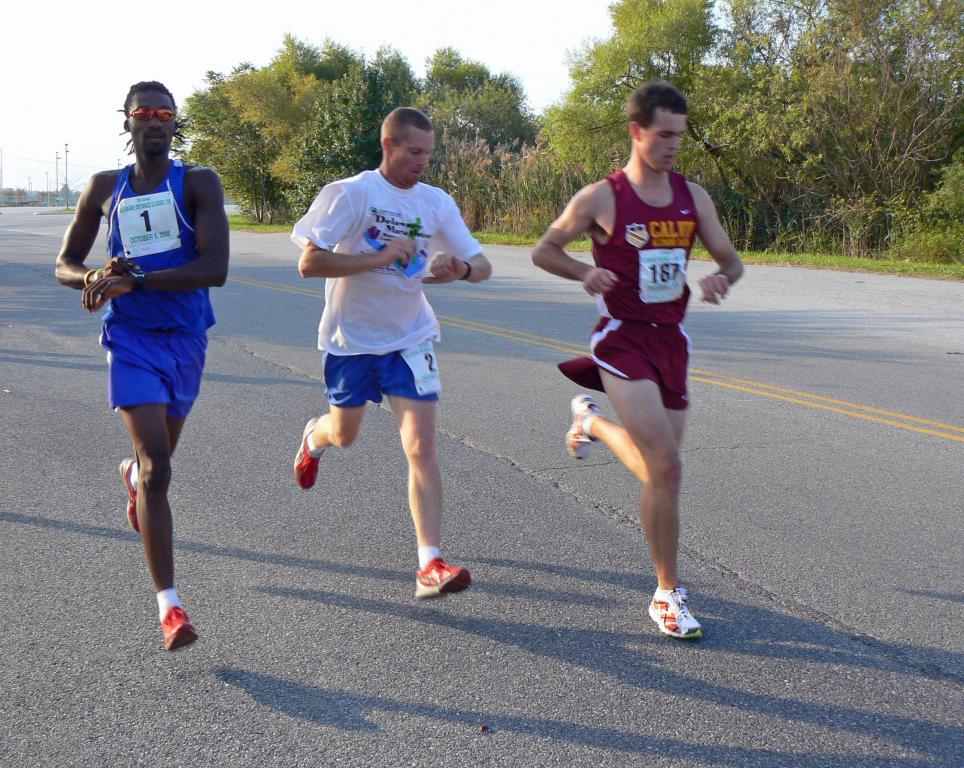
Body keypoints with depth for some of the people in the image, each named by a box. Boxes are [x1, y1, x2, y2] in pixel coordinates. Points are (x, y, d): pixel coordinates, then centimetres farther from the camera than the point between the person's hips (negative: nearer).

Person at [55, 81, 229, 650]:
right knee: (158, 468, -15)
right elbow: (65, 264, 12)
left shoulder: (198, 183, -5)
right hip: (132, 339, -1)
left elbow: (215, 268, -18)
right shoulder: (104, 189, 4)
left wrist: (135, 280, -26)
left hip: (186, 338, 1)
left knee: (159, 455, 22)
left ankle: (132, 474, 63)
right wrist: (94, 278, -12)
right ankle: (170, 608, -14)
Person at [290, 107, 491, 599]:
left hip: (409, 339, 2)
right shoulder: (350, 194, -13)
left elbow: (482, 267, 2)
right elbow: (308, 264, -19)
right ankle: (314, 437, 59)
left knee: (421, 444, -12)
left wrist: (461, 268, -23)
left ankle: (430, 566, -12)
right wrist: (380, 258, -28)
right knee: (344, 434, 19)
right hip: (351, 338, -1)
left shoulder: (437, 203, -1)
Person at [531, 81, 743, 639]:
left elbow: (732, 260, 12)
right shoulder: (600, 199, -7)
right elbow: (544, 250, 3)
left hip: (672, 340, 6)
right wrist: (584, 272, -17)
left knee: (660, 470, 9)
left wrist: (721, 279, -12)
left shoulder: (693, 197, 6)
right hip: (623, 340, -6)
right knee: (666, 468, -16)